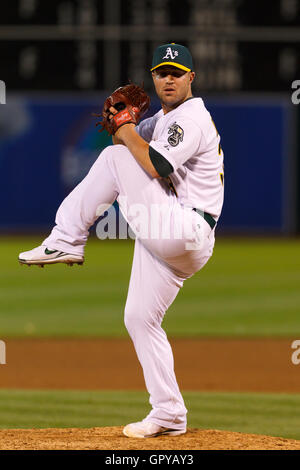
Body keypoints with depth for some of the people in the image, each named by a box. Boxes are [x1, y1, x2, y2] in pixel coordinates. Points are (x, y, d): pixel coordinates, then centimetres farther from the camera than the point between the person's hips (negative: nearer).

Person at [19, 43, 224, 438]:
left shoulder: (192, 118, -10)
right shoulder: (163, 120, 22)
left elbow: (153, 166, -23)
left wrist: (126, 134, -10)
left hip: (186, 231, -10)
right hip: (168, 240, 10)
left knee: (116, 159, -17)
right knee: (140, 319, 10)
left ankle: (67, 240, -11)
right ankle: (168, 416, 13)